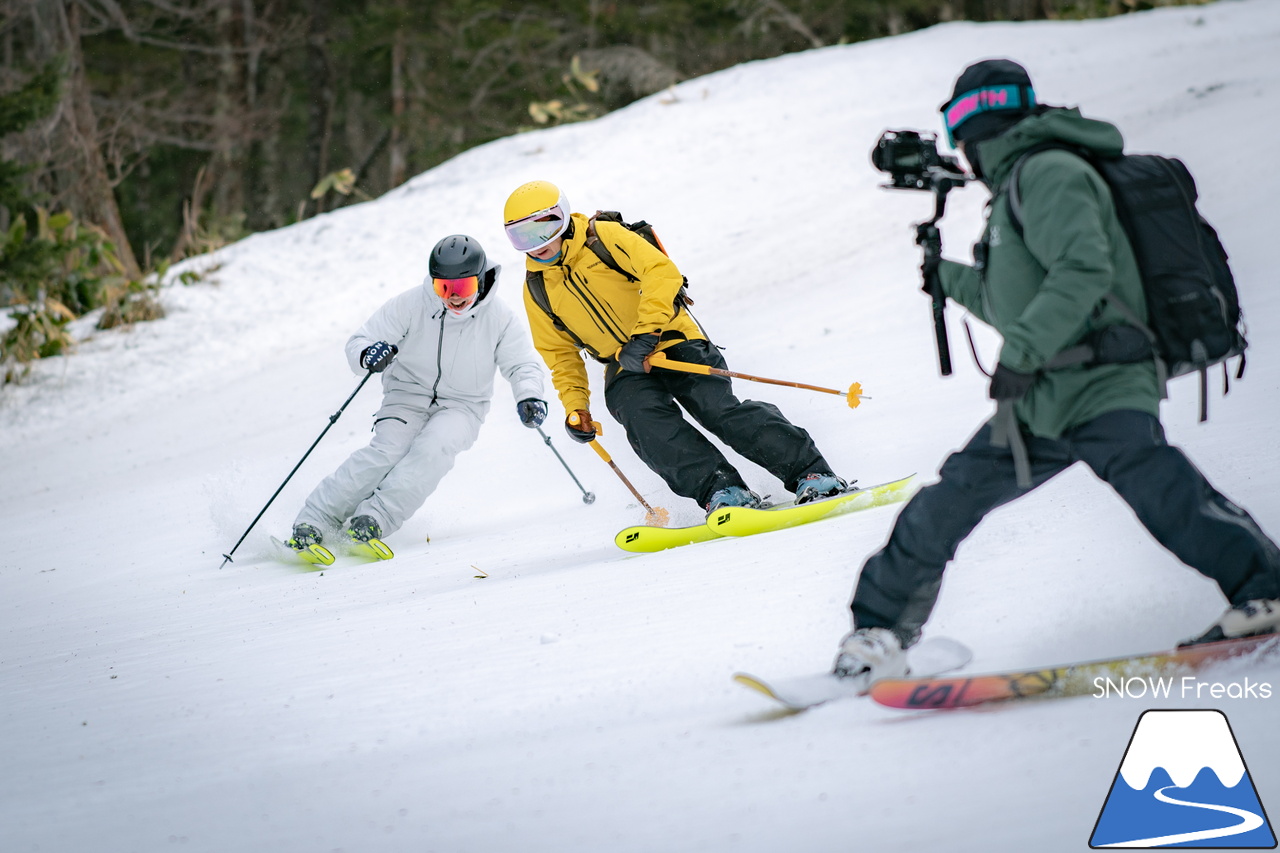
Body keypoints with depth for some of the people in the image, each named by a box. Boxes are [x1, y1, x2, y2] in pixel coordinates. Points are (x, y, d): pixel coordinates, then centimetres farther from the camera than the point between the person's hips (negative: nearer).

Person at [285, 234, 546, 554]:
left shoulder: (498, 318, -11)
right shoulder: (411, 305, -14)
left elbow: (522, 365, -3)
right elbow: (358, 342, -11)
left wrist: (528, 397, -26)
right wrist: (368, 356, -36)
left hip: (461, 406, 1)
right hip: (409, 395, -1)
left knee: (433, 448, -31)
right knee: (388, 450, -26)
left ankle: (373, 519, -34)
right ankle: (312, 522, -25)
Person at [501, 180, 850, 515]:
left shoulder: (605, 238, -6)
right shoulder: (536, 289, 8)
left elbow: (662, 273, -17)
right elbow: (560, 353, 19)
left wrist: (645, 335, -27)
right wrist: (574, 405, 6)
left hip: (673, 341, -4)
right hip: (626, 371, 4)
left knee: (721, 410, -21)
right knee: (646, 419, -28)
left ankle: (812, 474, -20)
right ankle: (722, 492, -35)